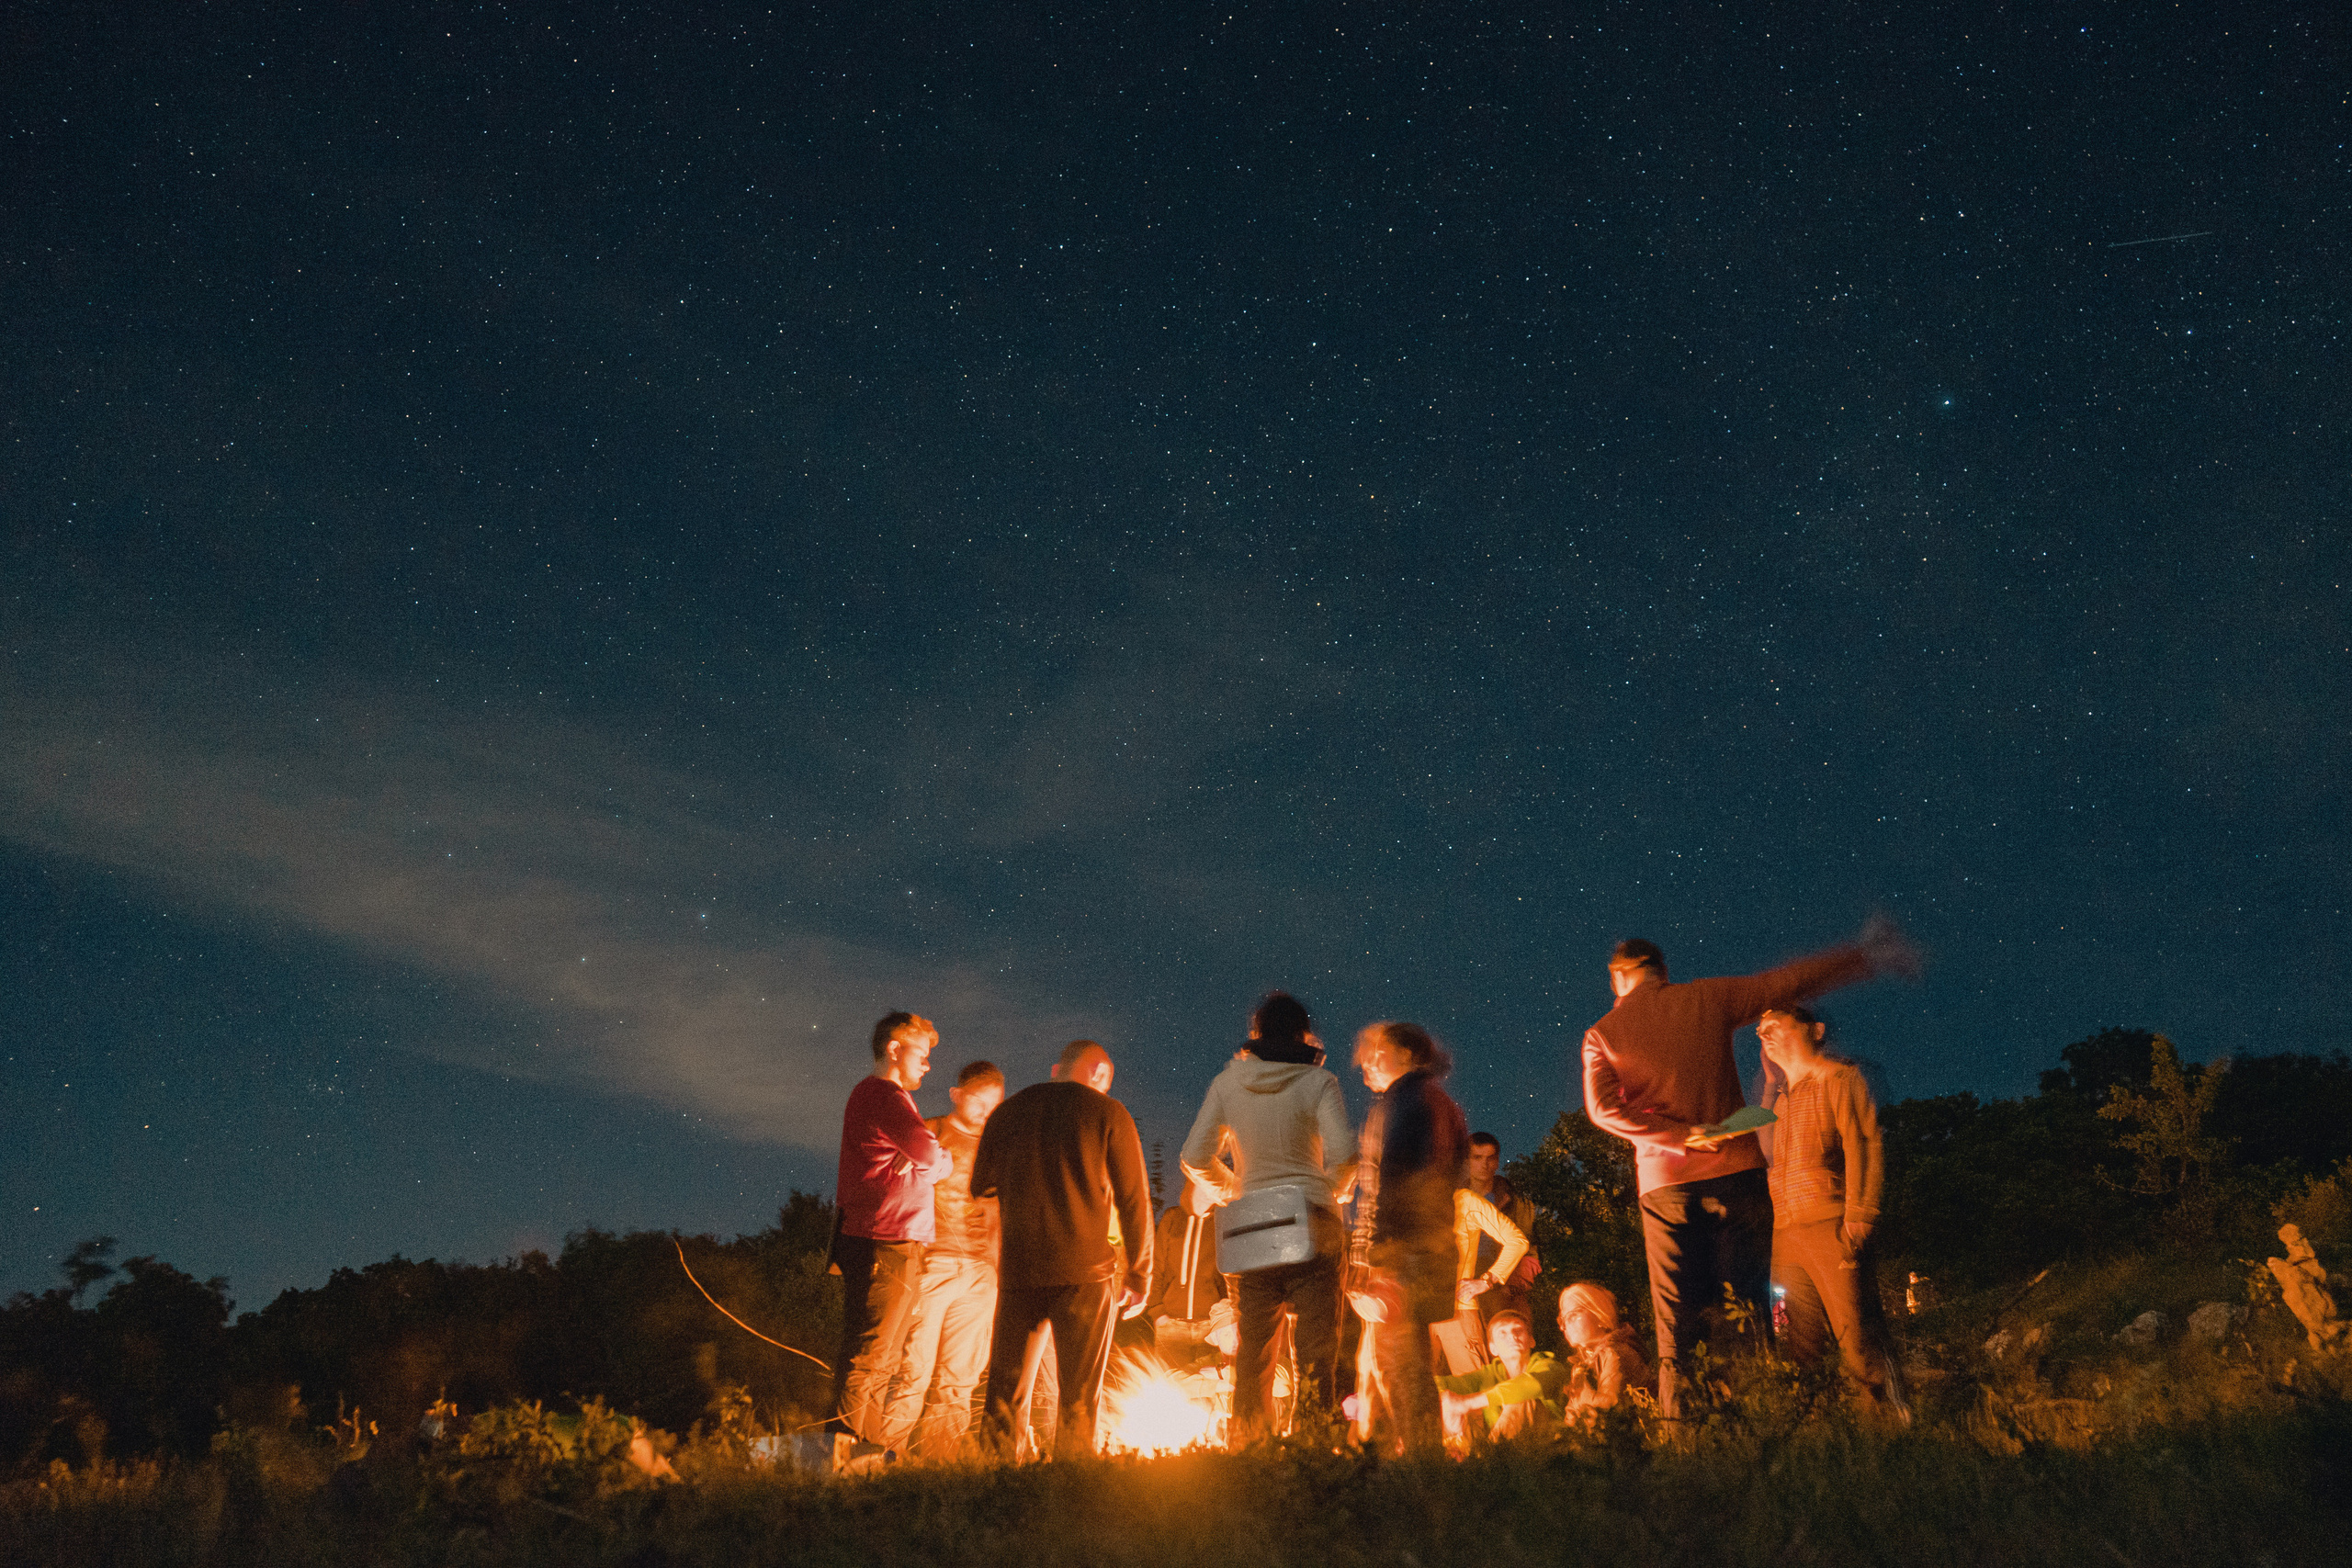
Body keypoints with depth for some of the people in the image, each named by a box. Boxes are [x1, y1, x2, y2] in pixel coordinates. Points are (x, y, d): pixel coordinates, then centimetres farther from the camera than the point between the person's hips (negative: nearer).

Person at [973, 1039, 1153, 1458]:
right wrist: (1138, 1275, 8)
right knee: (1079, 1397, 3)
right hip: (1086, 1268, -3)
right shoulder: (1108, 1113, 3)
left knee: (1002, 1391, 9)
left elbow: (980, 1186, 22)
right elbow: (1134, 1200, 1)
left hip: (1018, 1267, 3)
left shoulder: (1009, 1111, 13)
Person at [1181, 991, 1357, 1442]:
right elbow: (1343, 1153, -16)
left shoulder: (1227, 1083, 4)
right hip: (1312, 1224, -3)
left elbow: (1195, 1158, 0)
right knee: (1315, 1352, 1)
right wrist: (1329, 1188, 4)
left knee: (1253, 1356, 12)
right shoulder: (1318, 1081, -4)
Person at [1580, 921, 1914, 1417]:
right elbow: (1787, 983, 9)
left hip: (1665, 1183, 0)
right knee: (1749, 1308, 5)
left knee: (1678, 1325, 2)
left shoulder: (1601, 1035, 6)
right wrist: (1864, 956, 17)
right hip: (1734, 1171, 0)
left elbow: (1604, 1108, -8)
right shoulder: (1706, 998, 5)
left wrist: (1682, 1135, -11)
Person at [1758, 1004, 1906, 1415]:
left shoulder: (1839, 1078, 2)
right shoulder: (1776, 1096, 23)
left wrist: (1858, 1217, -15)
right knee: (1802, 1348, 4)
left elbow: (1865, 1147, -7)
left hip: (1831, 1226, -6)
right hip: (1785, 1234, 6)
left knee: (1857, 1339, -9)